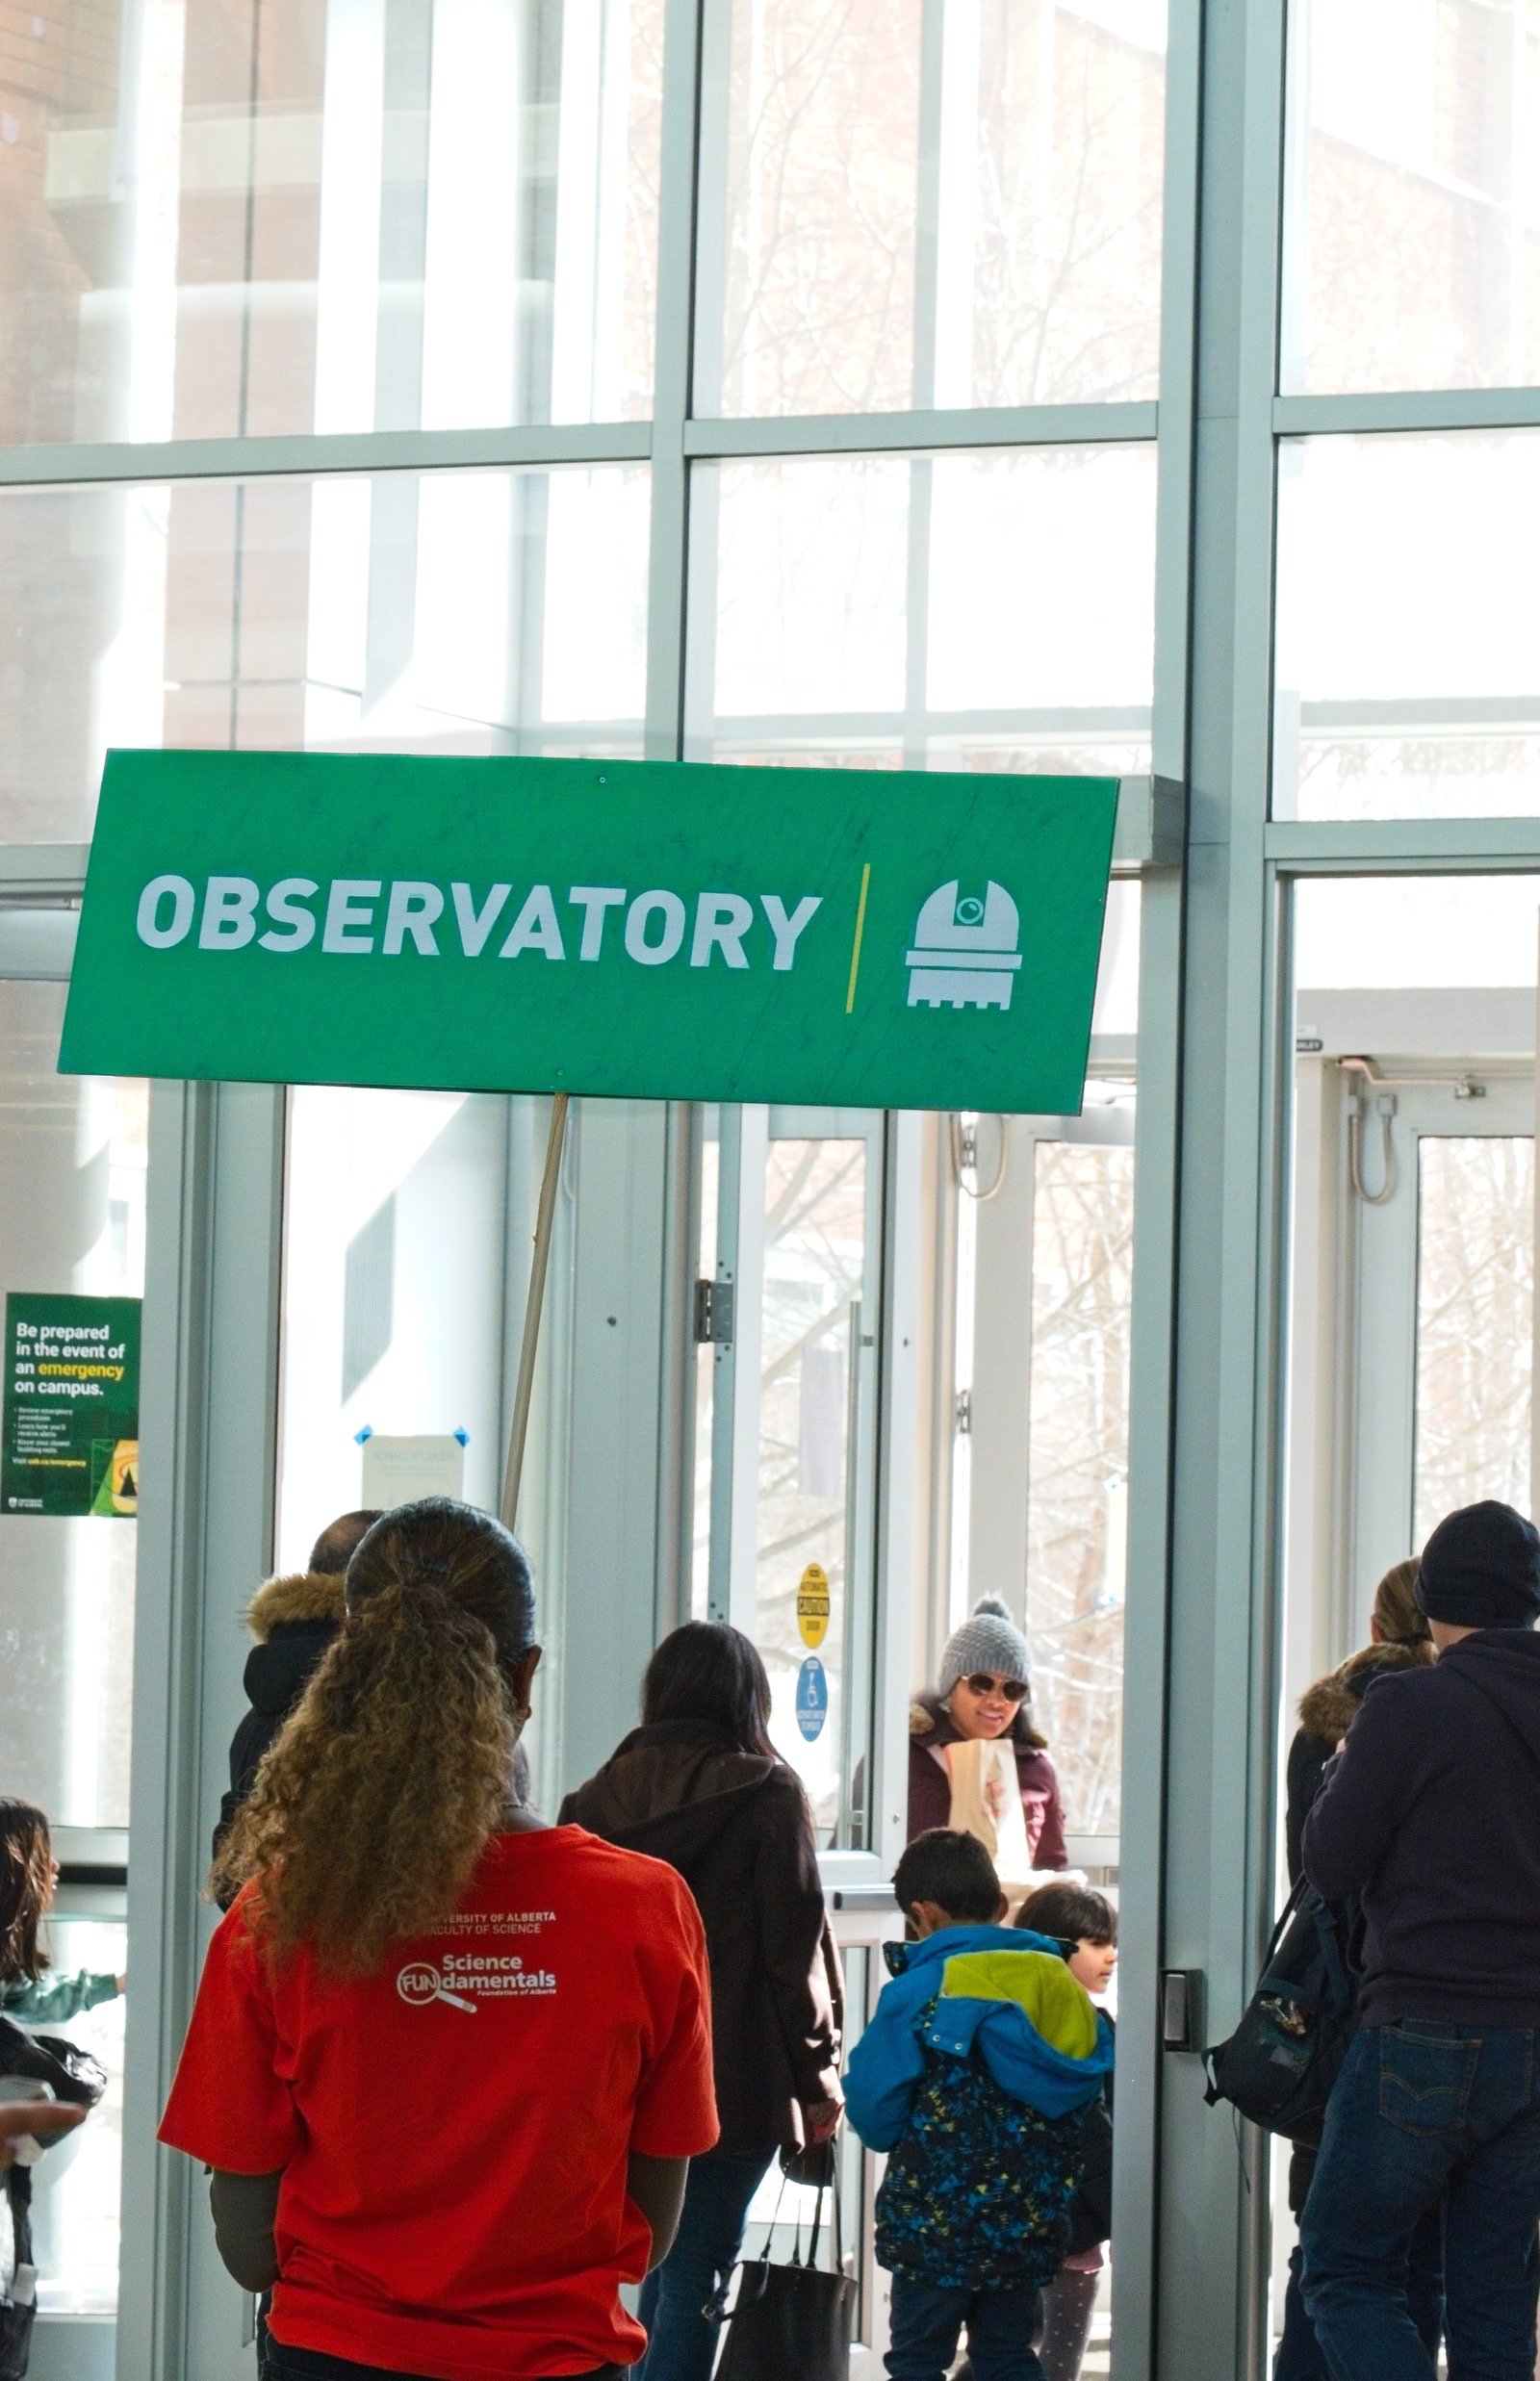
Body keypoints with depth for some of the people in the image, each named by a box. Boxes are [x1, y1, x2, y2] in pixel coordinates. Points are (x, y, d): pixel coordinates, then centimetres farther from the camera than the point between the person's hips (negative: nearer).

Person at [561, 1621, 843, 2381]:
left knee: (662, 2267, 17)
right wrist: (817, 2077, 0)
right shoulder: (764, 1793, -6)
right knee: (698, 2272, -3)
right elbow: (796, 1947, -7)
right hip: (734, 2080, -5)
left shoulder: (605, 1795, 6)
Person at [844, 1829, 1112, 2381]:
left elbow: (873, 2113, -9)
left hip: (934, 2226, -5)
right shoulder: (1059, 1986, 3)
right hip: (1030, 2226, 5)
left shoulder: (916, 1994, -12)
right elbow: (1083, 2106, 9)